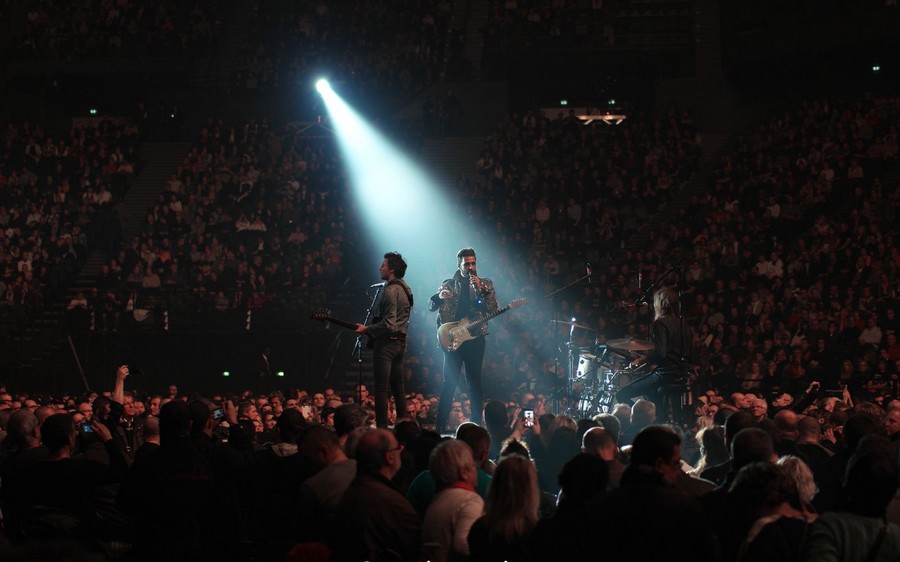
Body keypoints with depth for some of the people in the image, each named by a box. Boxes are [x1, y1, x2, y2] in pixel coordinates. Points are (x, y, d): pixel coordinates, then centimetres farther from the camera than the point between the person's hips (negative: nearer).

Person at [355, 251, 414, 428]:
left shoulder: (390, 290, -16)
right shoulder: (404, 290, 15)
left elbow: (388, 323, -22)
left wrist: (367, 329, -14)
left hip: (387, 341, -10)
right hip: (401, 341, 10)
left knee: (381, 388, -8)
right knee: (398, 387, 13)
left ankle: (382, 427, -11)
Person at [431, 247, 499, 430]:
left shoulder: (485, 284, 7)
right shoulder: (449, 284, 8)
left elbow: (493, 310, -4)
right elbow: (432, 306, 2)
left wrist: (479, 290, -14)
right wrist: (440, 297, -20)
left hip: (476, 338, 0)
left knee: (475, 382, 2)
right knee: (450, 382, -3)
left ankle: (477, 423, 7)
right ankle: (441, 425, -1)